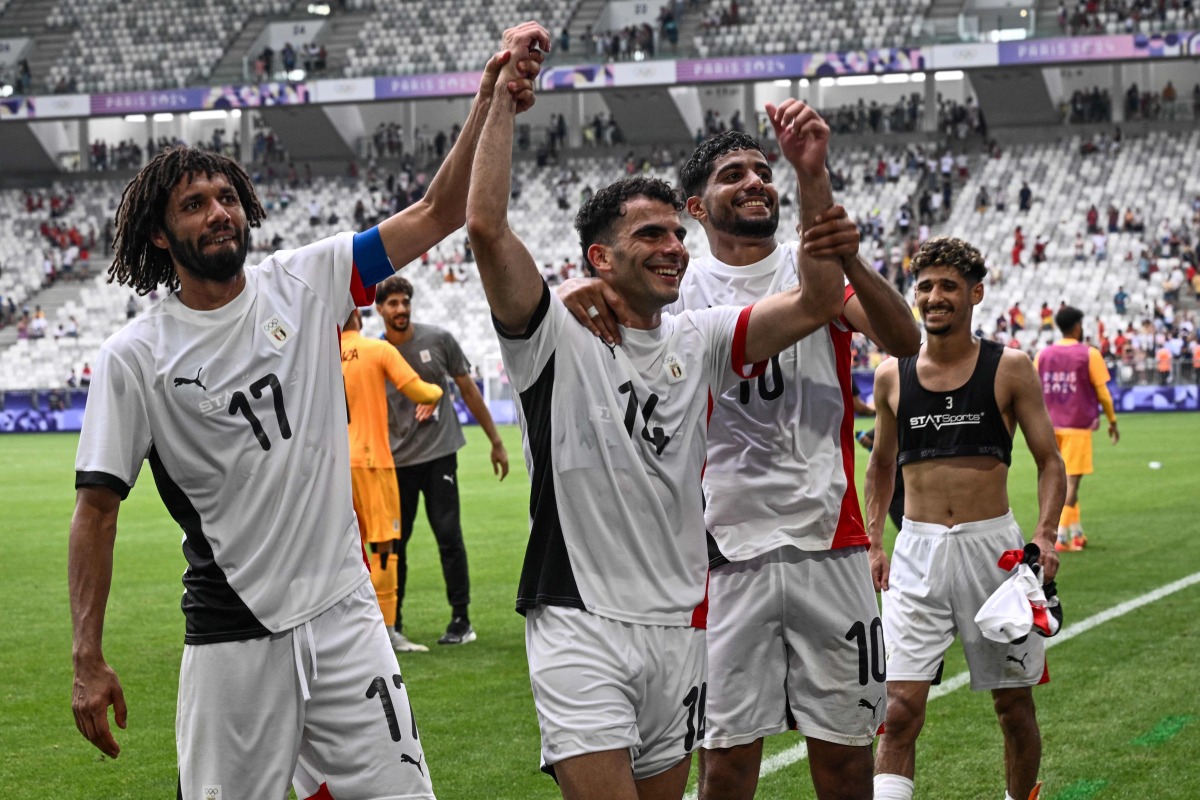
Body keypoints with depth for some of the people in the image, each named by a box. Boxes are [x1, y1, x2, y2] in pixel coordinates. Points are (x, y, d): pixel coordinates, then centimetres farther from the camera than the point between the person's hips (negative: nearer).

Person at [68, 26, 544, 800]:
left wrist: (491, 100, -13)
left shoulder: (303, 283, 4)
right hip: (231, 635, -2)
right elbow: (96, 511, -3)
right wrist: (88, 661, -9)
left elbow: (437, 214, 0)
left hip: (344, 612, 2)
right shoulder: (135, 356, -4)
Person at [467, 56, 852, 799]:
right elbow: (486, 225, -18)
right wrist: (504, 96, -16)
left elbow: (818, 302, 0)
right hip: (579, 625, -5)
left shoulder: (699, 341, 10)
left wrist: (813, 174, -10)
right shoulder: (557, 333, -5)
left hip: (680, 625, 6)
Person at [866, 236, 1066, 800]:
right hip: (917, 549, 1)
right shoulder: (892, 376, 5)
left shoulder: (1009, 368, -2)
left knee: (1013, 703, 11)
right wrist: (873, 541, 7)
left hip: (992, 544, -1)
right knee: (900, 708, -10)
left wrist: (1045, 535, -14)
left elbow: (1050, 461, 1)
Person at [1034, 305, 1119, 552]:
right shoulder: (1089, 354, -5)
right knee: (1072, 481, -3)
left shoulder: (1043, 355, 6)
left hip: (1050, 427, 4)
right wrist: (1112, 421, 9)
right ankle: (1061, 536, -10)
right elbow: (1102, 392, -3)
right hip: (1078, 425, -4)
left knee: (1061, 479, 16)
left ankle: (1076, 532, 22)